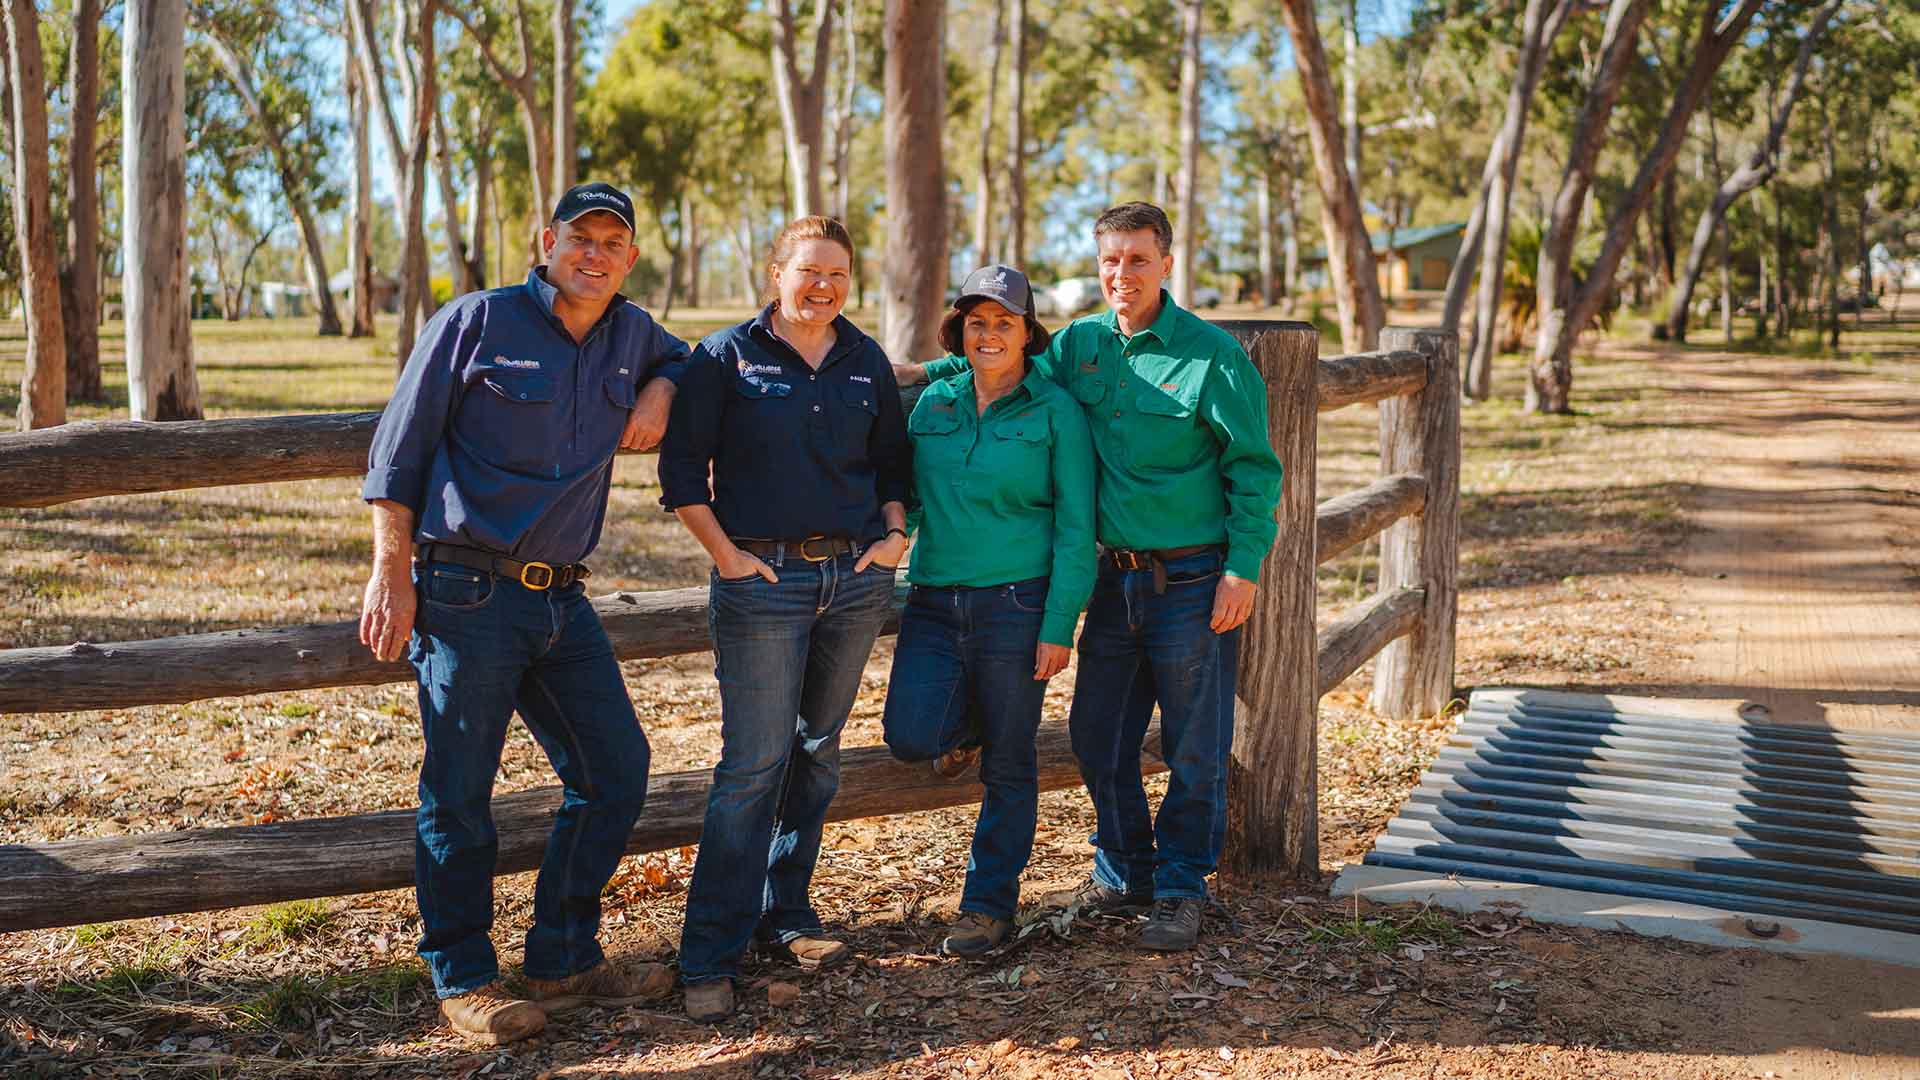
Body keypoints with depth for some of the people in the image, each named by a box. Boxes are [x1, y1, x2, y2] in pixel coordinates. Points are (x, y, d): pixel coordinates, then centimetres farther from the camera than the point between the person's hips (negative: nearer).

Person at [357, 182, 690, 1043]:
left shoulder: (631, 333, 10)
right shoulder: (478, 322, -5)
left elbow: (679, 356, 35)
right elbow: (397, 453, -3)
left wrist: (659, 394, 11)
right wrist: (391, 574, -8)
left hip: (561, 600, 6)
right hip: (466, 594, -6)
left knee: (615, 770, 7)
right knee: (458, 794, 1)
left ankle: (563, 960, 23)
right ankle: (462, 981, 17)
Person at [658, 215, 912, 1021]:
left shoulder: (866, 361, 10)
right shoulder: (727, 357, -2)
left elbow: (892, 461, 19)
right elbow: (683, 468, -3)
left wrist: (893, 532, 4)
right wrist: (725, 554, -9)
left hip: (856, 578, 5)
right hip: (765, 582, -5)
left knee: (817, 753, 11)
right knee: (753, 764, -6)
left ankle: (784, 915, 25)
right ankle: (709, 955, 1)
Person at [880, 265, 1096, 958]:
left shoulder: (1055, 411, -2)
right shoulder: (932, 403, 8)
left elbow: (1075, 527, -5)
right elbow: (905, 495, 19)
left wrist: (1059, 626, -10)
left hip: (1016, 603, -3)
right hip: (934, 601, 3)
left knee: (1008, 767, 4)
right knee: (910, 737, -14)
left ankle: (989, 904, 21)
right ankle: (965, 723, 21)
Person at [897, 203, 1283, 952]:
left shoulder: (1212, 355, -9)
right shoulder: (1079, 345, 5)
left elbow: (1254, 470, -7)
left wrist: (1242, 570, -12)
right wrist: (926, 372, 13)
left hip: (1193, 580, -5)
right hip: (1115, 575, 5)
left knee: (1194, 748, 3)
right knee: (1098, 735, 11)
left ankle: (1180, 892, 19)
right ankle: (1122, 876, 29)